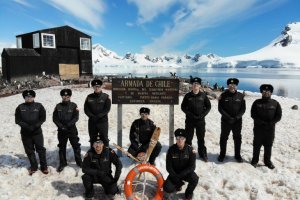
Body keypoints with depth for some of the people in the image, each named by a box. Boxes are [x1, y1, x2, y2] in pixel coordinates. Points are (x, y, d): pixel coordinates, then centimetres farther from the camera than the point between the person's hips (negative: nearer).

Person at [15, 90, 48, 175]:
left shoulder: (39, 106, -1)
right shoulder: (20, 107, 2)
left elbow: (43, 118, -2)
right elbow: (17, 120, 0)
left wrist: (35, 126, -15)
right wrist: (26, 126, -14)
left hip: (37, 131, -1)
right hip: (25, 132, 2)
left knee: (40, 149, 2)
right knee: (29, 150, 10)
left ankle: (44, 167, 15)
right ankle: (33, 167, 24)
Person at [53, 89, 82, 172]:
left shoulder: (73, 105, -3)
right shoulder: (58, 106, 2)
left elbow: (76, 118, -7)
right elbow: (55, 118, 1)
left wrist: (68, 125, -16)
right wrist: (61, 126, -10)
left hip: (72, 129, -2)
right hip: (61, 130, 2)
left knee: (76, 146, 5)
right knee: (62, 147, 12)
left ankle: (79, 161, 19)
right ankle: (62, 163, 26)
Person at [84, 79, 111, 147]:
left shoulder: (106, 97, -1)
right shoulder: (89, 97, 7)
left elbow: (107, 109, -8)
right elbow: (86, 109, 3)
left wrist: (98, 116, -15)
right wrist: (92, 116, -11)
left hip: (103, 121, -3)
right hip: (92, 121, 3)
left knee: (104, 138, 2)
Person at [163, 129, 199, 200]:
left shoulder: (190, 150, -14)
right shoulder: (171, 149, -12)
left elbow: (192, 167, -14)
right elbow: (168, 166, -8)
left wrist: (180, 175, -24)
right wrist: (175, 177, -19)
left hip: (186, 172, -1)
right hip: (174, 173, 1)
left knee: (195, 179, -32)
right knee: (167, 188, -20)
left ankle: (188, 193, 2)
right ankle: (178, 185, 16)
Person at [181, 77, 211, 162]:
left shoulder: (203, 95, 0)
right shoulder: (188, 96, 0)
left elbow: (208, 106, 6)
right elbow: (183, 107, 2)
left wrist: (203, 114, -7)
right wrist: (190, 114, -10)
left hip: (200, 120, 0)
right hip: (190, 120, 0)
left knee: (201, 138, 10)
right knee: (188, 137, 9)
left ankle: (203, 154, 23)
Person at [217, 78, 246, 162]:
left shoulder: (240, 96, 0)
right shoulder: (223, 95, -4)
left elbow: (243, 109, 0)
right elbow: (220, 108, -7)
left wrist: (237, 117, -13)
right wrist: (228, 117, -15)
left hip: (237, 121, 1)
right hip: (225, 121, -1)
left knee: (238, 138, 12)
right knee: (223, 138, 9)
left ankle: (237, 155, 28)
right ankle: (222, 154, 25)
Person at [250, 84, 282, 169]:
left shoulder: (275, 103, 2)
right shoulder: (257, 102, 0)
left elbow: (278, 116, -1)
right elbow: (253, 114, -5)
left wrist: (270, 123, -14)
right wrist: (261, 122, -16)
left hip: (270, 129, 1)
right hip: (258, 128, -1)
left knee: (268, 146, 10)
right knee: (257, 145, 9)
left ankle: (267, 161, 25)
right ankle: (255, 160, 22)